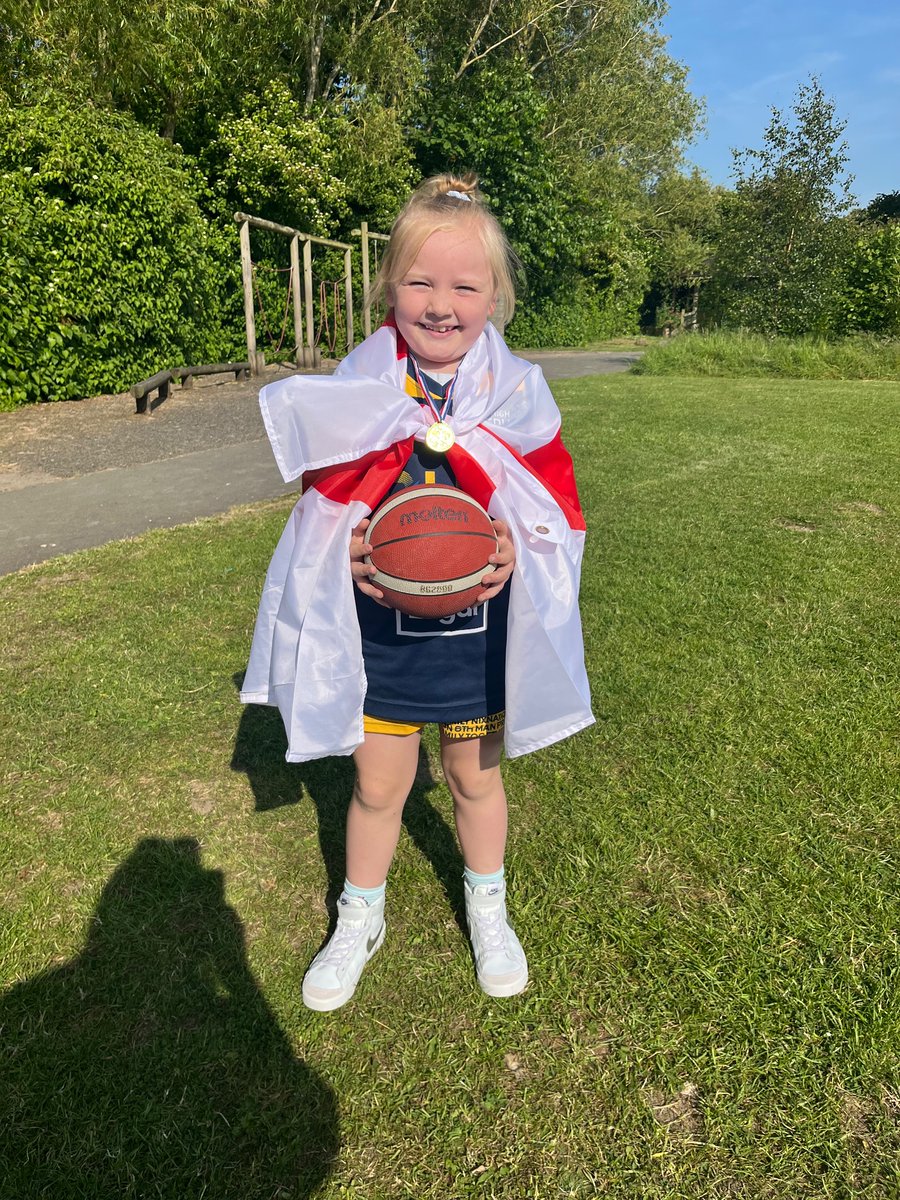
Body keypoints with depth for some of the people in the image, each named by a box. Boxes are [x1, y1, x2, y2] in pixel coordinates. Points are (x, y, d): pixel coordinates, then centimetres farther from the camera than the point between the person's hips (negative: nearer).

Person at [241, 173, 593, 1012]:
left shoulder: (517, 396, -8)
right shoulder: (352, 394, -8)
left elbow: (556, 516, -2)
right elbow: (321, 508, 1)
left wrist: (515, 554, -23)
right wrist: (346, 550, -20)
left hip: (479, 635, 0)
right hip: (378, 634, 0)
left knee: (475, 777, 19)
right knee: (377, 786, 15)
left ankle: (487, 911, 48)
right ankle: (359, 922, 43)